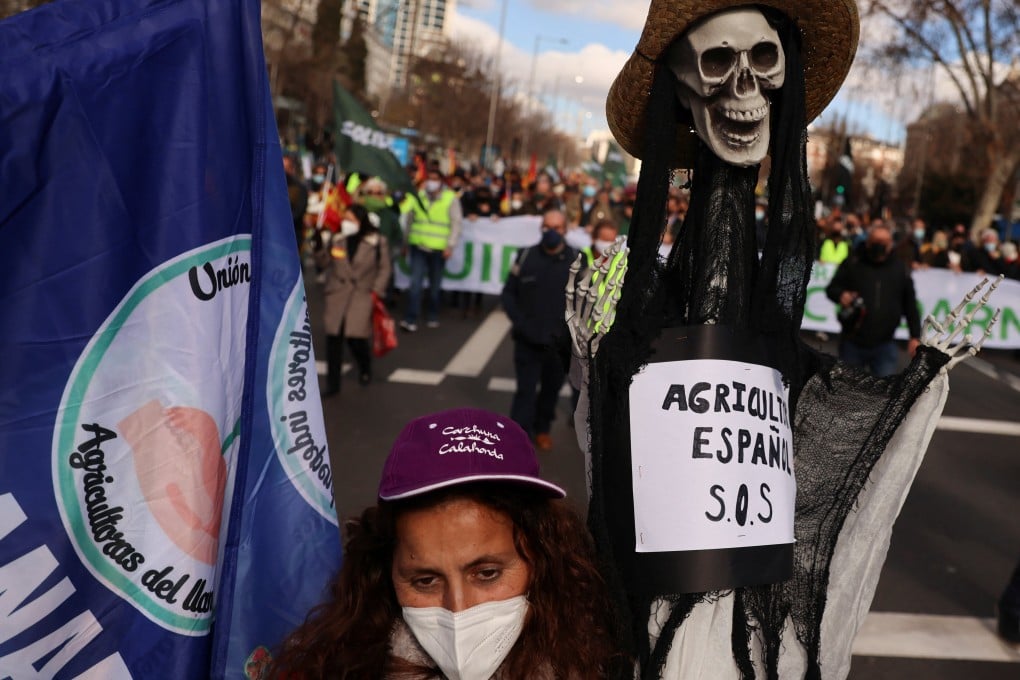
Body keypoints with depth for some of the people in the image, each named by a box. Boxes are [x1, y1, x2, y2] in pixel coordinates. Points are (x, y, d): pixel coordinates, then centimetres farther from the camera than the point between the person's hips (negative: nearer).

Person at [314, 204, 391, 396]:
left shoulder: (377, 242, -1)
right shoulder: (336, 239, 6)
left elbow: (384, 268, 4)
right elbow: (323, 263, 10)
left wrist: (376, 290, -4)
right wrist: (318, 248, -8)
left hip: (362, 295, -3)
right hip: (336, 295, 3)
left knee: (356, 338, -10)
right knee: (333, 338, -2)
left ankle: (365, 369, 24)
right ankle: (332, 383, 10)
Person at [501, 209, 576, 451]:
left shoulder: (576, 259, -5)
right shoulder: (526, 256, -3)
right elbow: (508, 294, 1)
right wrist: (521, 324, -11)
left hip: (560, 341, 1)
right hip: (528, 340, -1)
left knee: (551, 389, 17)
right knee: (525, 390, 0)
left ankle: (542, 428, 39)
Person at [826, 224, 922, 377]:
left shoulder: (901, 270, 7)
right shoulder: (852, 265, 3)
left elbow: (910, 306, 9)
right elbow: (831, 288, 2)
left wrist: (915, 336, 3)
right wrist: (840, 295, -22)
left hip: (884, 345, 0)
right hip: (852, 343, 0)